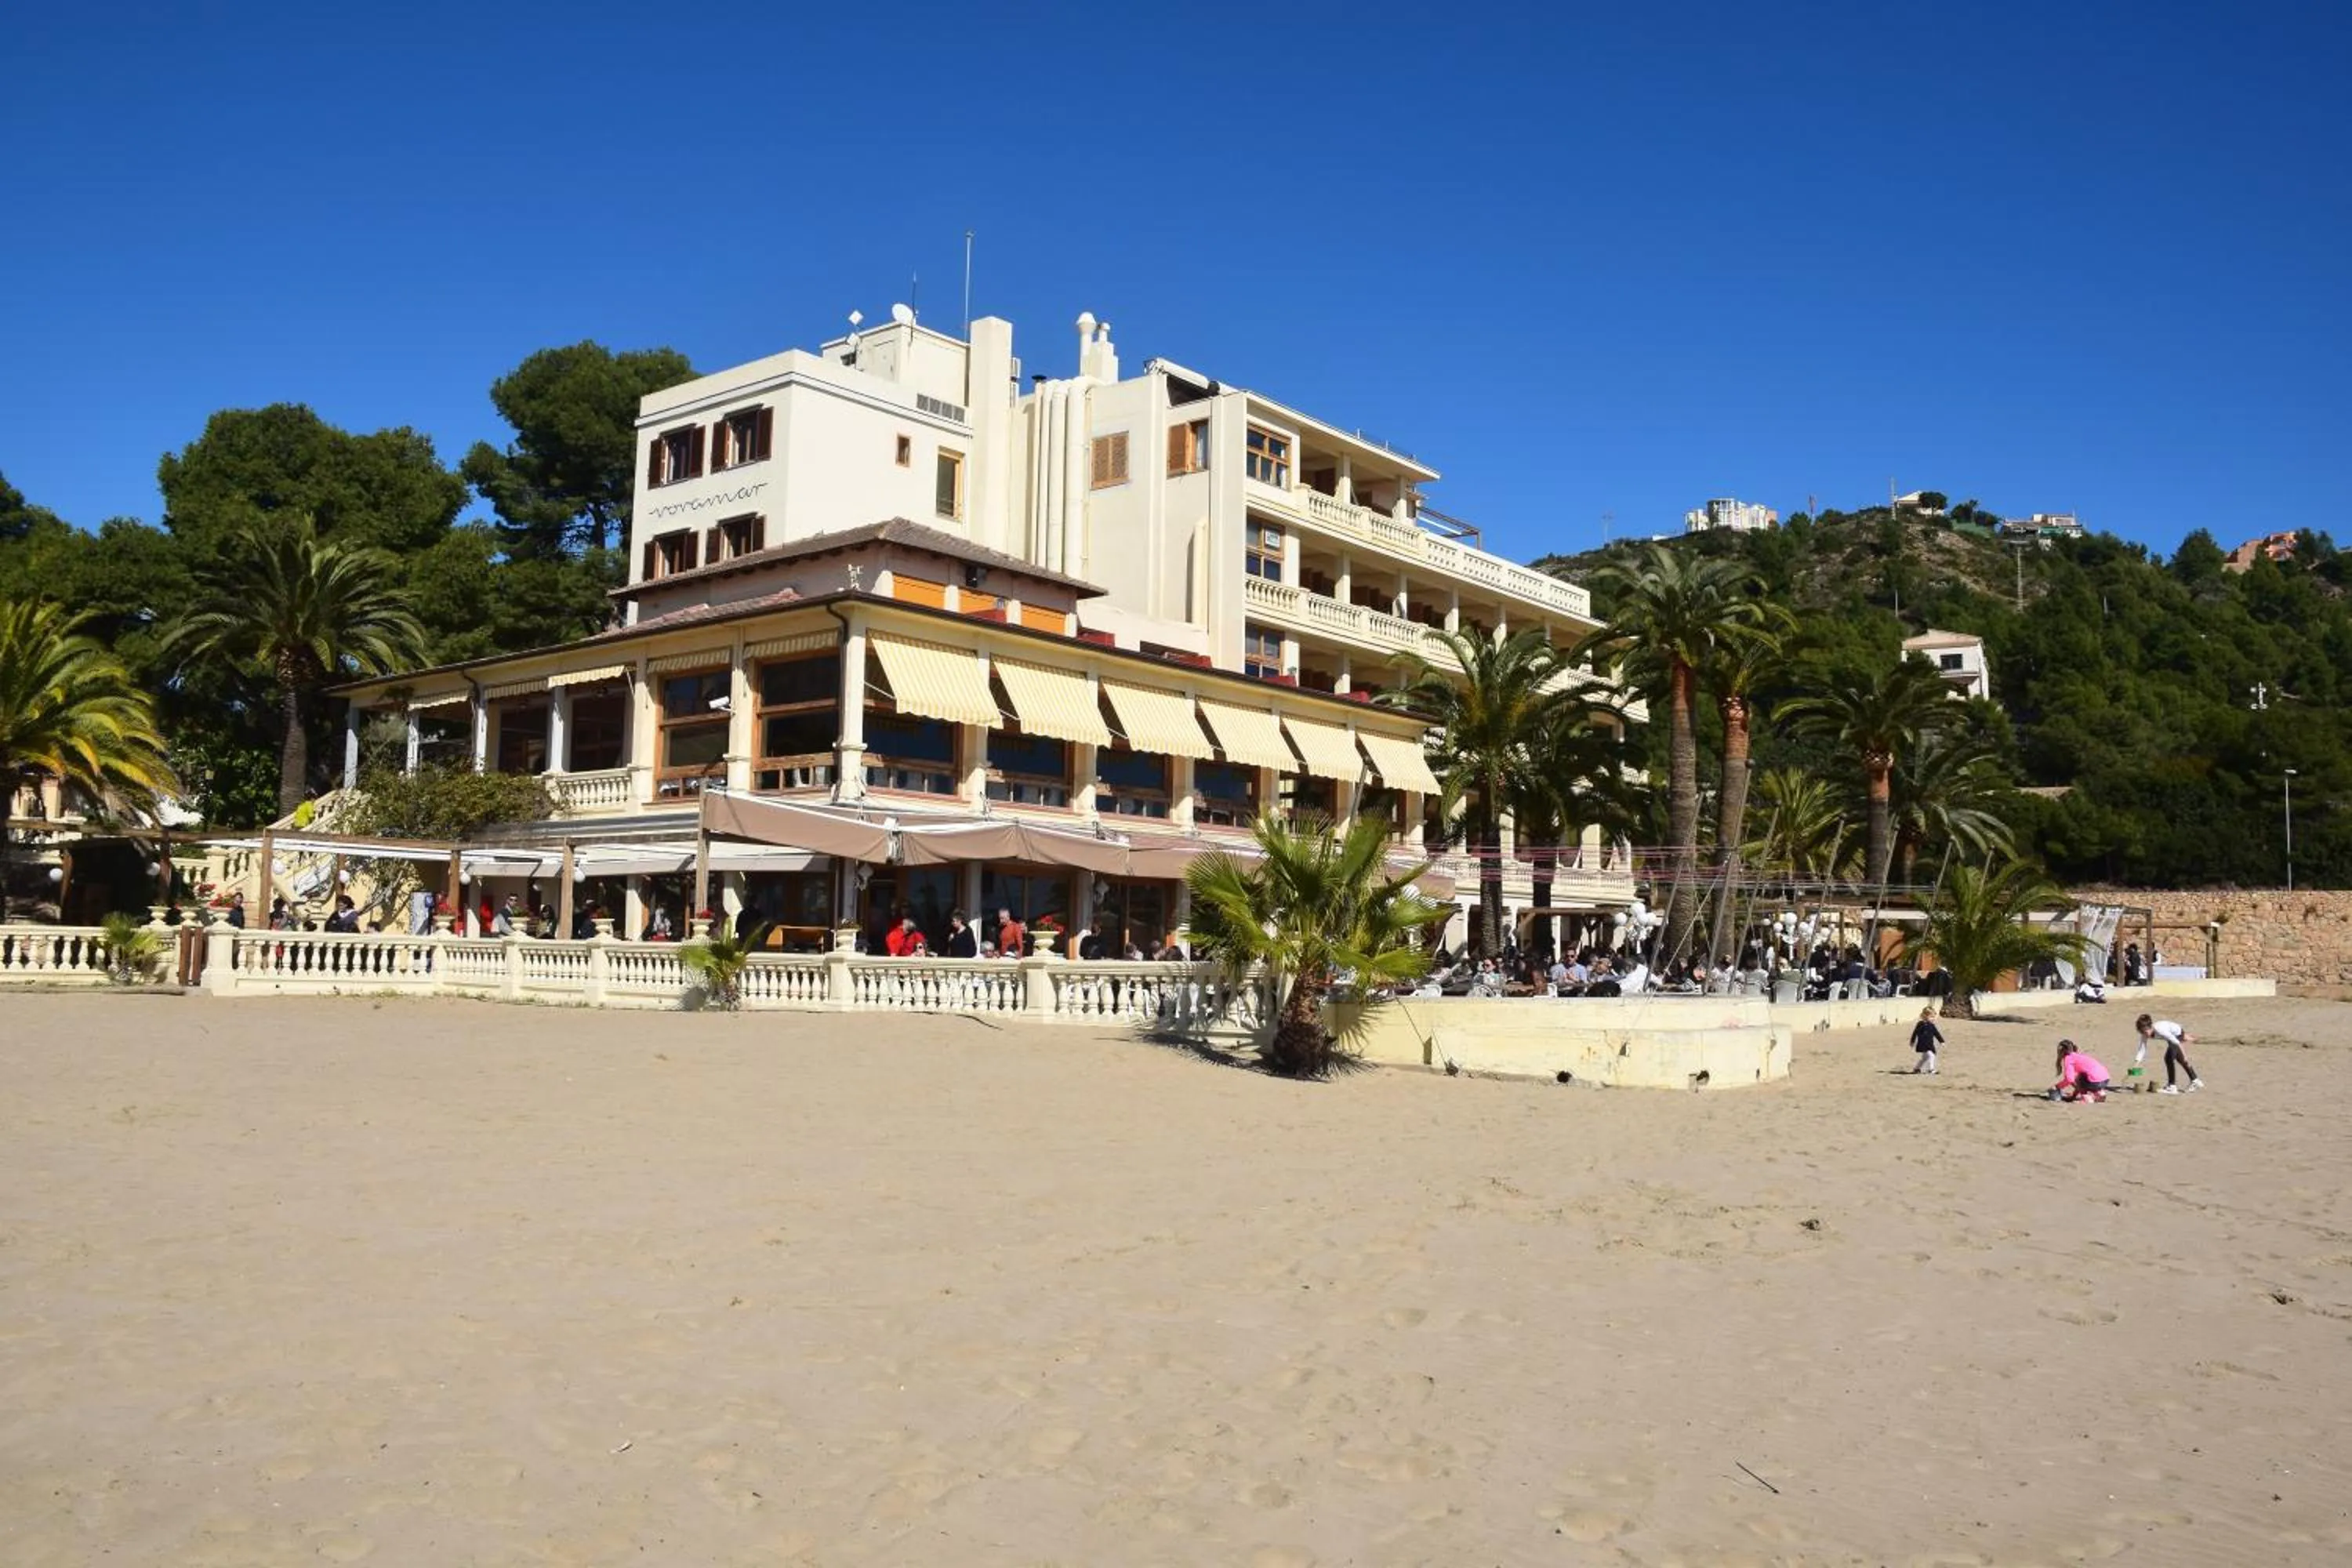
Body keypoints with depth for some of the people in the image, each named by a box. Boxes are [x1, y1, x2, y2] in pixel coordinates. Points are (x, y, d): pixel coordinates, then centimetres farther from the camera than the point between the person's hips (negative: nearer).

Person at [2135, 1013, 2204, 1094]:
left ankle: (2172, 1087, -13)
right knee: (2180, 1059, 22)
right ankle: (2195, 1081, 40)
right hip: (2173, 1036, 9)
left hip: (2179, 1036, -9)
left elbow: (2176, 1042, -30)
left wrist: (2184, 1055, -24)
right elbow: (2142, 1050, -14)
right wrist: (2135, 1066, -21)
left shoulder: (2159, 1030, -39)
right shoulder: (2145, 1035, -16)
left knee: (2169, 1058, -18)